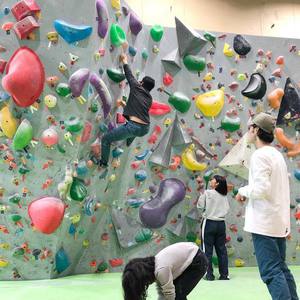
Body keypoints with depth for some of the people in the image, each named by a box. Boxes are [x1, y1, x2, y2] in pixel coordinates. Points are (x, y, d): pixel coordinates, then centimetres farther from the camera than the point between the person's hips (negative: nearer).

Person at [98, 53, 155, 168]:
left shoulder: (136, 88, 3)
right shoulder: (149, 98, 19)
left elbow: (129, 74, 17)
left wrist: (124, 61, 33)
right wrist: (126, 105, 47)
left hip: (133, 127, -7)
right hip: (145, 130, 7)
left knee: (105, 139, 9)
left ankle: (103, 163, 16)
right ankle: (128, 144, 62)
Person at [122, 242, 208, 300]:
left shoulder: (161, 269, -30)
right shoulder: (153, 268, -3)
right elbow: (162, 292, 6)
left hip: (198, 261, -8)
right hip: (188, 259, 8)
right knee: (175, 293, 5)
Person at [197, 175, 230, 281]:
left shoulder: (207, 193, -9)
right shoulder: (224, 196, 5)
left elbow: (200, 206, -7)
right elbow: (227, 209, 8)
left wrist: (202, 196, 6)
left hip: (209, 223, -5)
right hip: (221, 224, 5)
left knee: (208, 250, 3)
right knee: (221, 250, 9)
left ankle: (209, 274, 4)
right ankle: (224, 275, 13)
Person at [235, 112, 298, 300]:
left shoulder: (260, 155, -14)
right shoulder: (277, 155, 15)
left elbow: (261, 188, -23)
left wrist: (243, 191, -5)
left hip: (264, 223, -9)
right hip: (279, 222, 10)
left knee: (271, 272, -6)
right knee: (281, 268, 16)